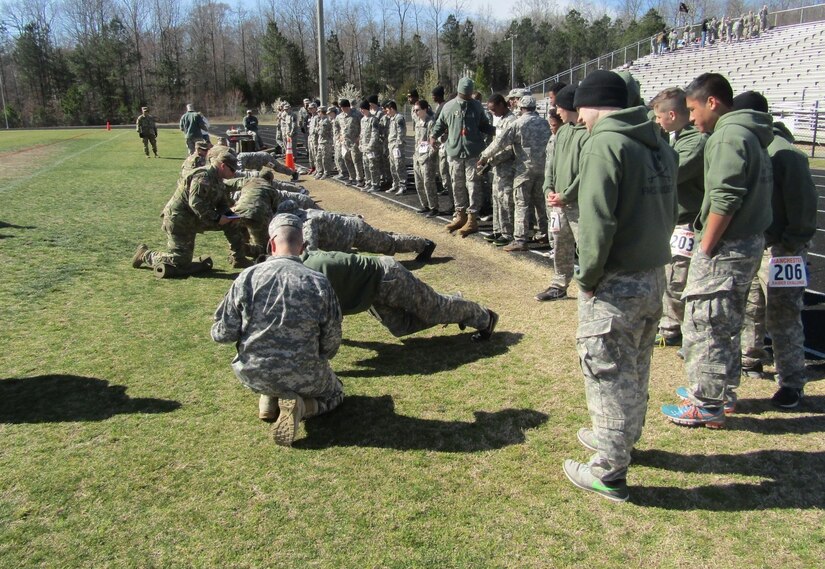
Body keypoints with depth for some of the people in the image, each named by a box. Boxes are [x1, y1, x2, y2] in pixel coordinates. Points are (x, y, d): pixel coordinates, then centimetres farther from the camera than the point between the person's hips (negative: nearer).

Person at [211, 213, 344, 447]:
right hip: (302, 377, -2)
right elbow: (331, 344, -7)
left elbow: (223, 334, -7)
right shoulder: (319, 282, -15)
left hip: (253, 375, 3)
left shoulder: (247, 277, -12)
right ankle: (300, 406, -2)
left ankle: (269, 398, 9)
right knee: (334, 392, 31)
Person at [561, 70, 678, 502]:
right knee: (634, 370, 22)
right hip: (654, 276, 9)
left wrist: (587, 277, -14)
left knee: (609, 373, 3)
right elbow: (669, 211, 12)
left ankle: (608, 473, 14)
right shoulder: (658, 144, 11)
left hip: (616, 285, -9)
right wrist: (650, 254, 12)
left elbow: (597, 223, -24)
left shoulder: (604, 145, -16)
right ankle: (620, 438, 42)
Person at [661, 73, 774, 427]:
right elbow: (755, 192, 16)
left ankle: (707, 407, 7)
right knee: (725, 324, 20)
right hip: (749, 242, 10)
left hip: (726, 247, -10)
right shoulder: (750, 135, 15)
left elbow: (724, 200, -23)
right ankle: (722, 392, 33)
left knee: (704, 325, -2)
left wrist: (705, 248, -17)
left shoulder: (729, 136, -15)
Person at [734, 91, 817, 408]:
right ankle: (750, 360, 37)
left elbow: (803, 204, -15)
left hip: (780, 250, -7)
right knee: (749, 309, 19)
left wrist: (794, 245, -13)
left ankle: (792, 384, 9)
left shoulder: (783, 153, -17)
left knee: (783, 319, -2)